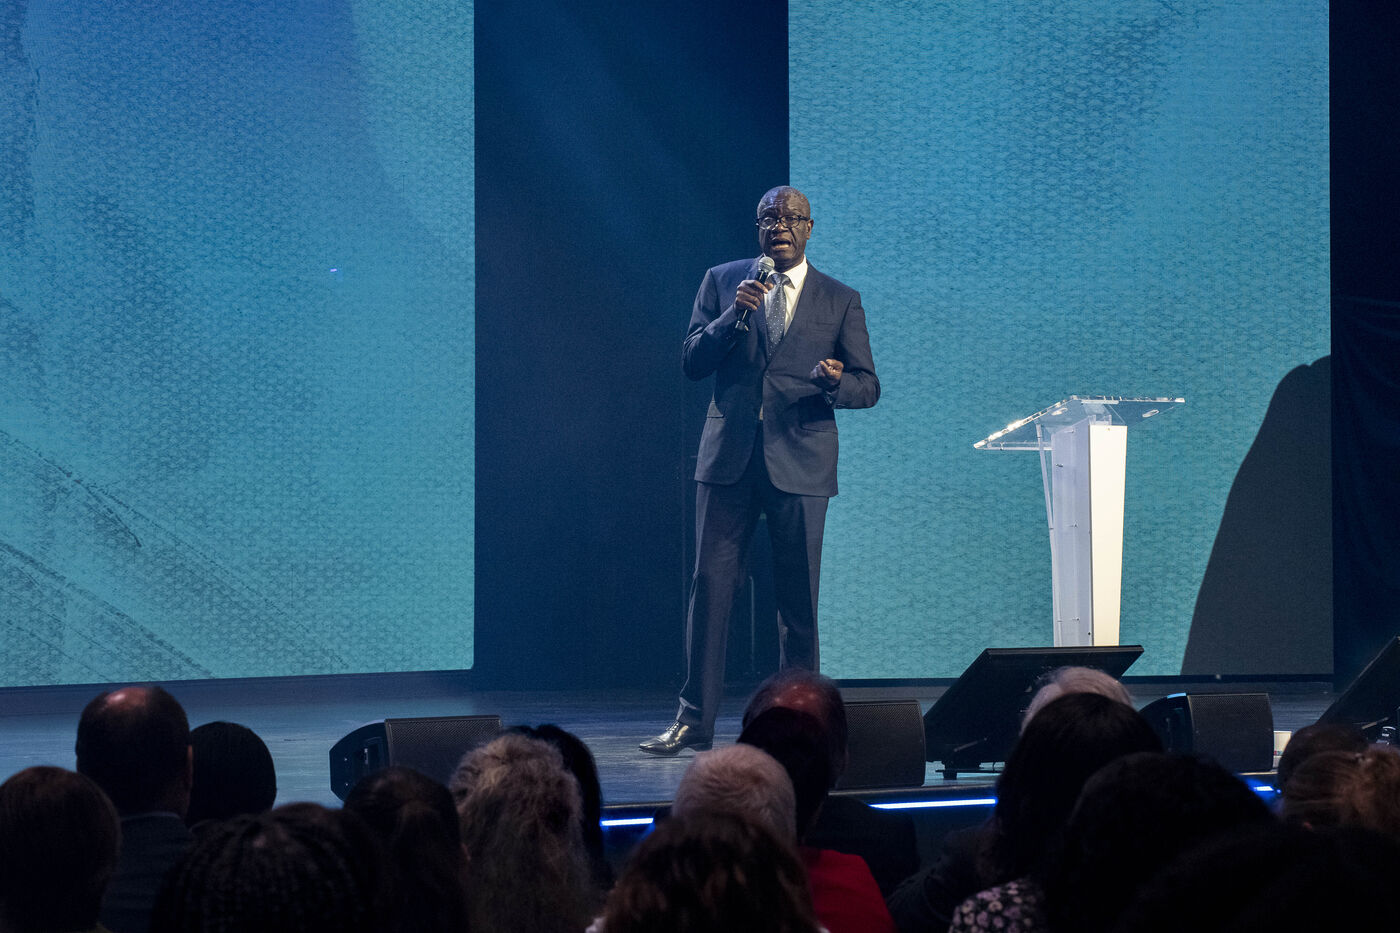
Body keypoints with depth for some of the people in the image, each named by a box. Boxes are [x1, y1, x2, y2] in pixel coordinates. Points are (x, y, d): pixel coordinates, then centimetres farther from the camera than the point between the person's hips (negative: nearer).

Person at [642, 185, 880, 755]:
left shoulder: (841, 301, 8)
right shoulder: (722, 282, 10)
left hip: (800, 464, -1)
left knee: (799, 599, 0)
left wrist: (836, 382, -18)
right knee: (710, 586, -3)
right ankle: (695, 720, 0)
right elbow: (692, 362, 2)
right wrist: (737, 313, -13)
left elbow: (868, 386, 6)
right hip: (730, 457, 1)